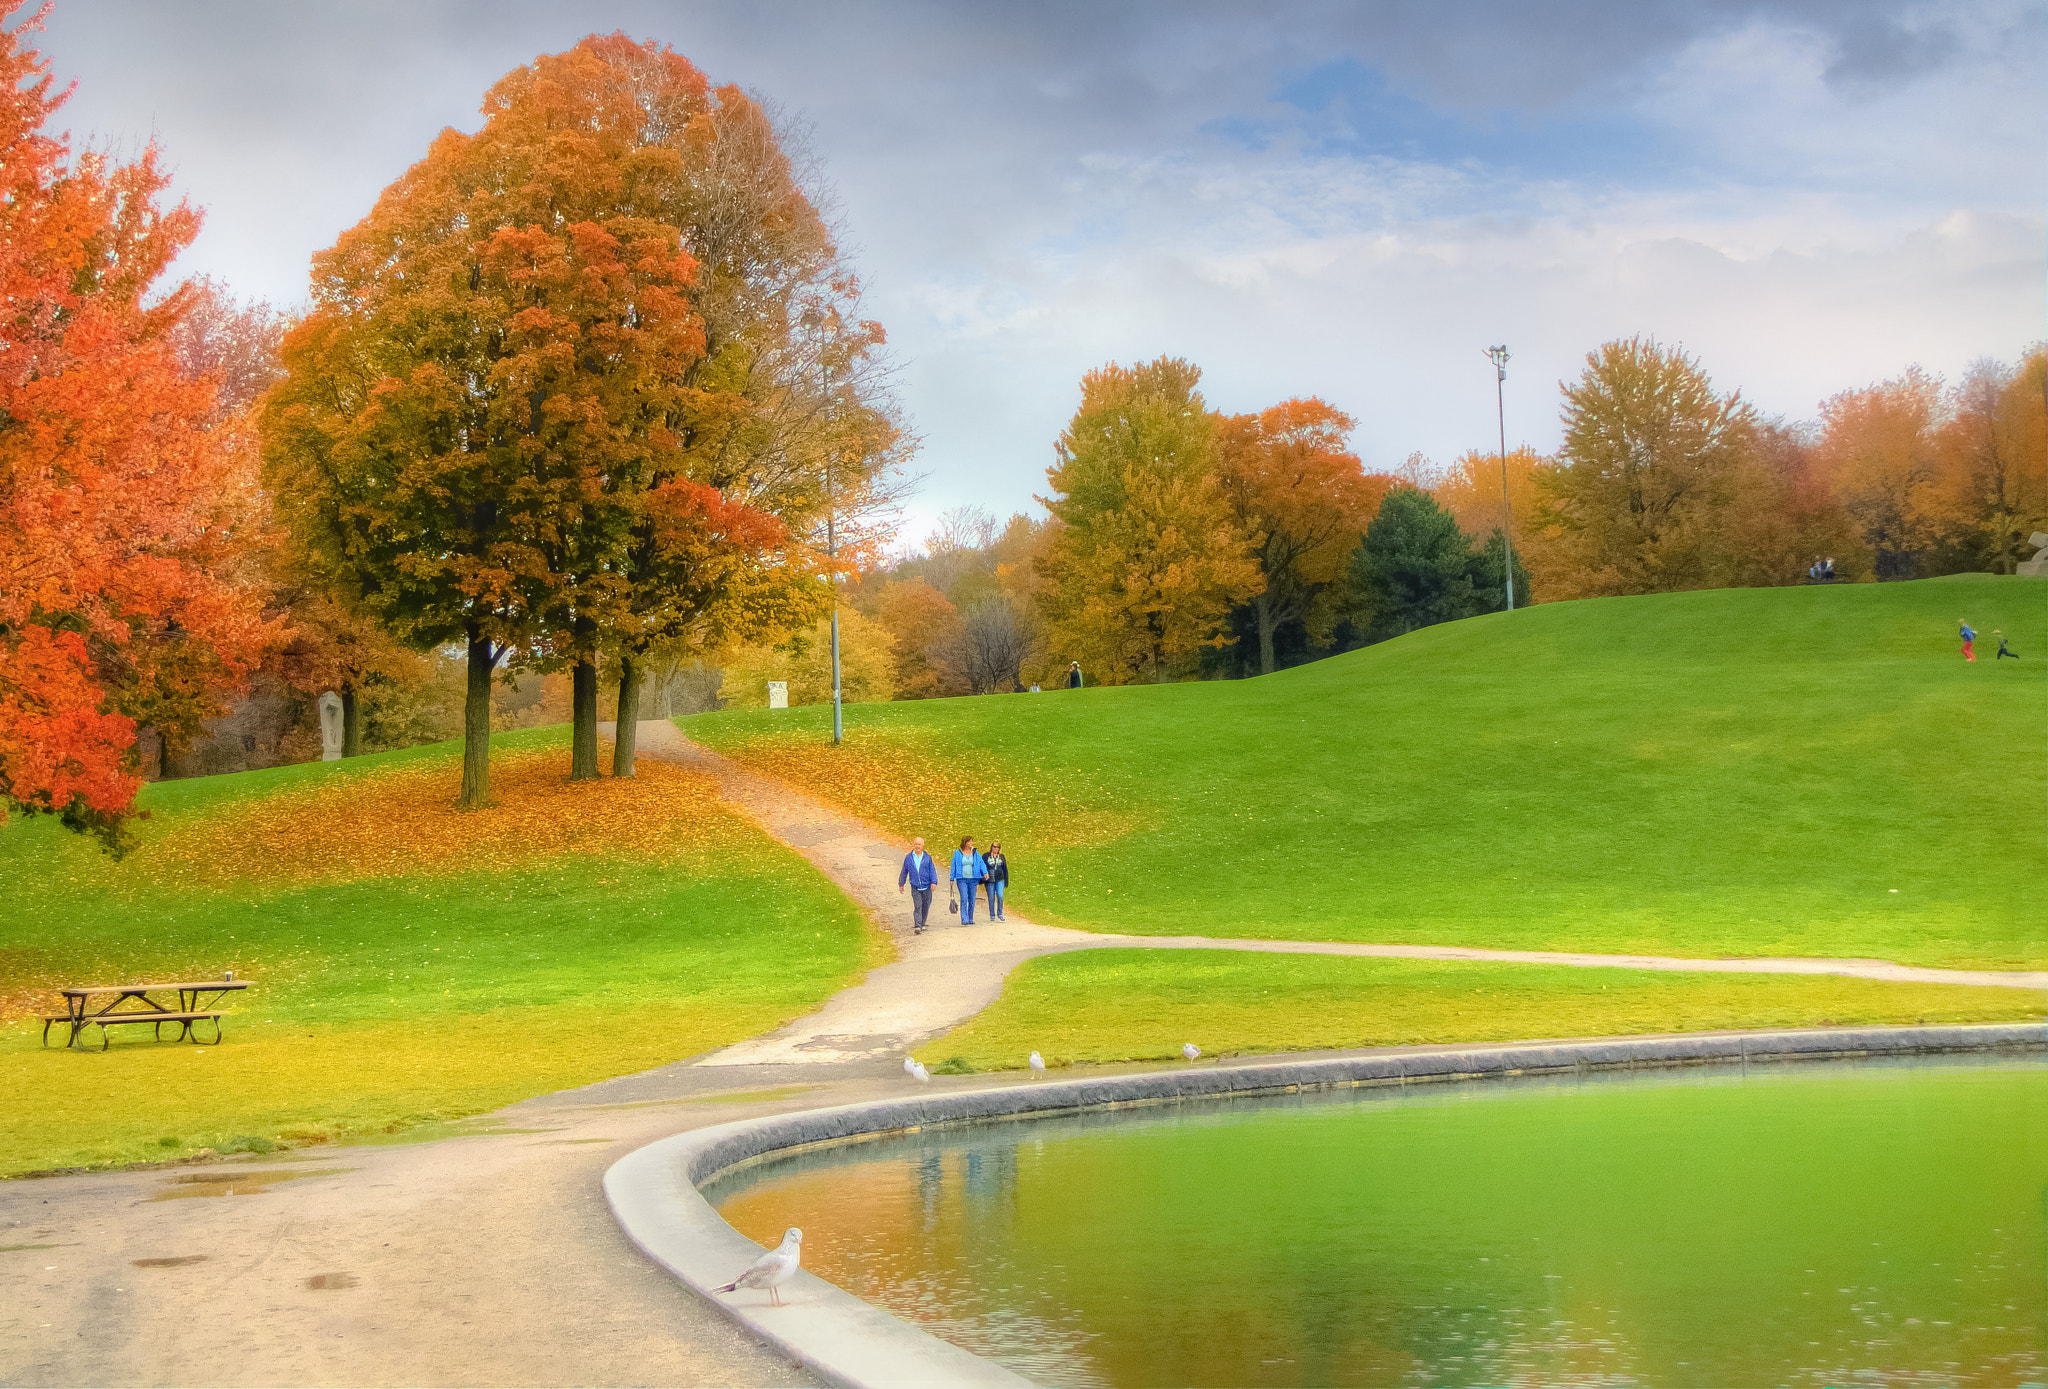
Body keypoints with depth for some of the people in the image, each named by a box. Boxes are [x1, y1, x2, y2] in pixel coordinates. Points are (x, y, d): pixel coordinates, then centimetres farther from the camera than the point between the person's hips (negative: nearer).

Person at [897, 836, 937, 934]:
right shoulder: (908, 858, 5)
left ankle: (922, 924, 28)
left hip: (926, 886, 1)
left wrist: (934, 882, -12)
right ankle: (917, 926, -18)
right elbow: (904, 871, 13)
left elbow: (932, 870, 1)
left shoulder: (927, 857, 5)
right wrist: (901, 884, 17)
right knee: (917, 906, -12)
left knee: (926, 906, 9)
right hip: (915, 887, -1)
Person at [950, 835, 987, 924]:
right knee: (964, 899, -14)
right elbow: (953, 866, 7)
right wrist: (952, 879, 4)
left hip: (973, 879, 2)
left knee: (972, 900, 5)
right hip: (962, 879, -2)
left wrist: (985, 872, -17)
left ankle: (970, 919, 16)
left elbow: (981, 863, 2)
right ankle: (964, 919, -17)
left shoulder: (975, 853, 7)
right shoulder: (958, 853, 3)